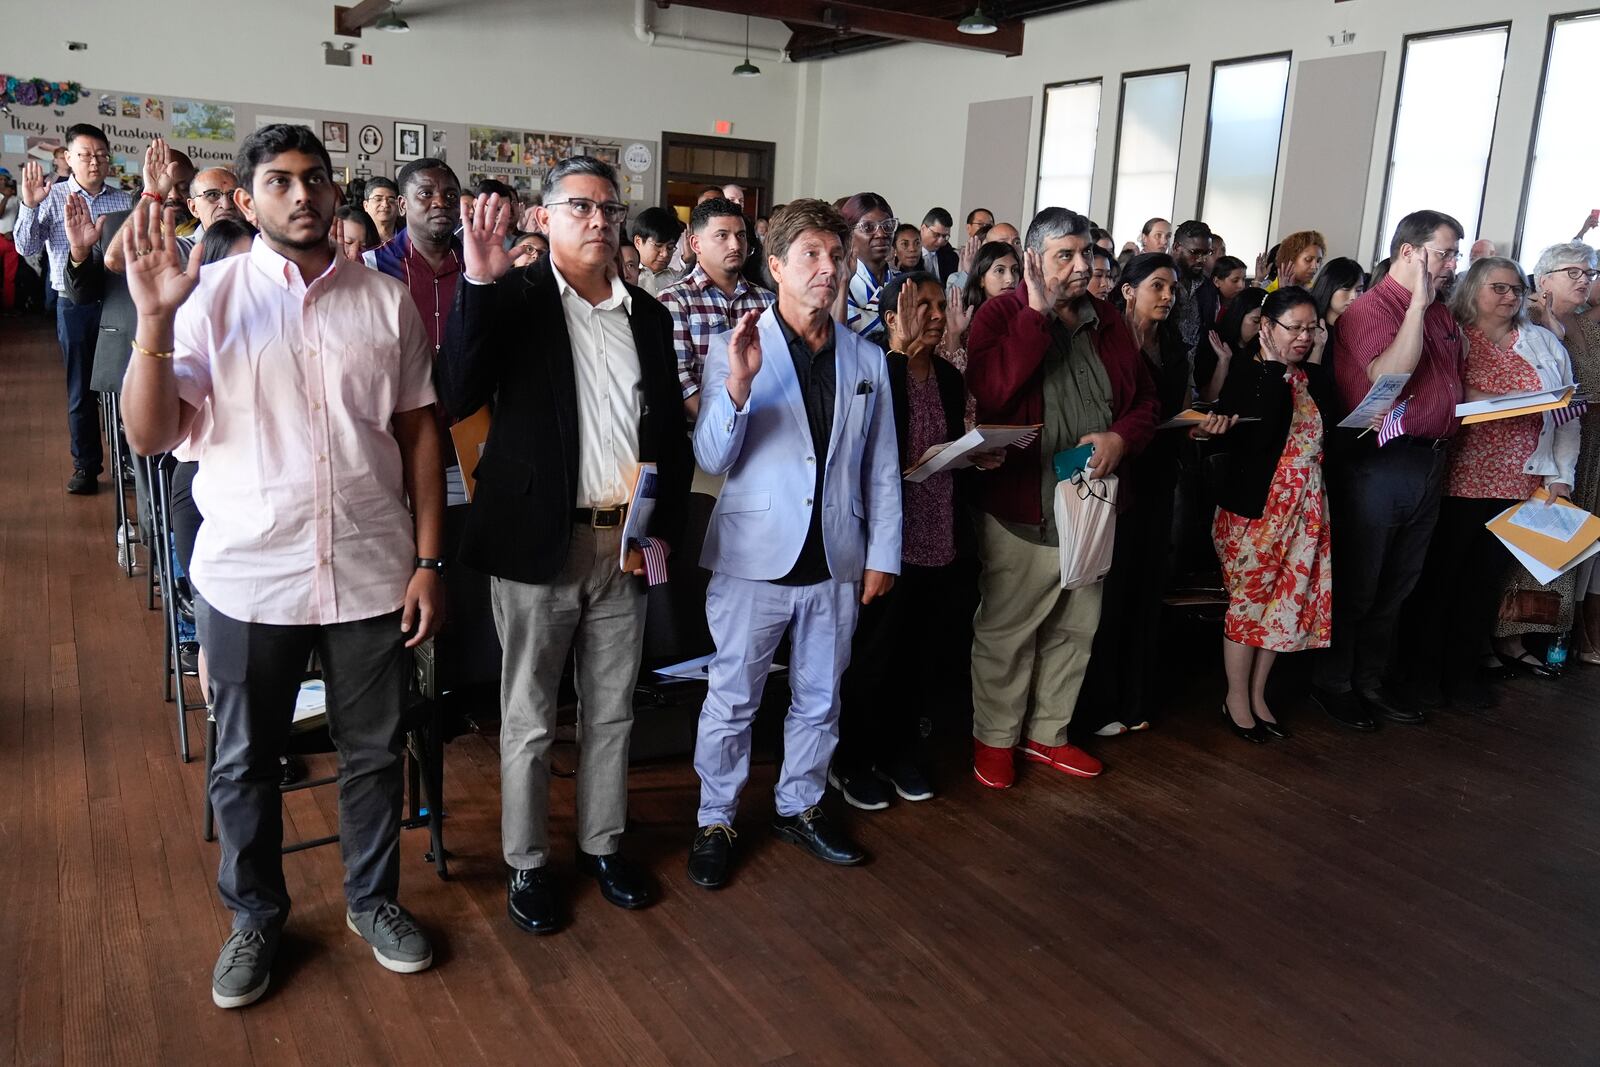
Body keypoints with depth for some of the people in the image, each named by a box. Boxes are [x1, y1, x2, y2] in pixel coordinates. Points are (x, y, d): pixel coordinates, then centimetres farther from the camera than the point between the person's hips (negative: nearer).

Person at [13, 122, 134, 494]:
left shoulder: (124, 200, 5)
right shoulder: (53, 197, 1)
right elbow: (27, 247, -3)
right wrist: (29, 206, -17)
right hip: (74, 303, 0)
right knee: (81, 388, 7)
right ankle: (86, 465, 16)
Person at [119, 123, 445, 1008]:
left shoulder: (385, 302, 1)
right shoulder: (211, 295, -4)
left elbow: (418, 434, 4)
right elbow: (151, 436, -8)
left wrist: (428, 560, 0)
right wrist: (154, 320, -22)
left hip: (371, 572, 1)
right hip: (249, 576, -1)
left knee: (373, 752, 15)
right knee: (244, 762, 15)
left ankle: (372, 900, 37)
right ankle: (254, 919, 37)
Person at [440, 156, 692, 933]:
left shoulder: (648, 316, 10)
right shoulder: (513, 300, -3)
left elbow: (671, 432, 13)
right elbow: (458, 397, -18)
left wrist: (662, 526, 2)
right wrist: (479, 282, -27)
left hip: (626, 546, 4)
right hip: (540, 544, -4)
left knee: (611, 713, 16)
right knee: (529, 719, 9)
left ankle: (601, 845, 33)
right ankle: (527, 863, 26)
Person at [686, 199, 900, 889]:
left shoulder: (867, 360, 7)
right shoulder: (734, 350, -5)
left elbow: (882, 470, 10)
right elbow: (711, 458, -13)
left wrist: (882, 554, 6)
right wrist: (738, 383, -27)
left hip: (836, 563, 4)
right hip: (755, 559, -3)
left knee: (820, 700, 16)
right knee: (732, 700, 8)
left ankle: (799, 807, 36)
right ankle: (715, 821, 26)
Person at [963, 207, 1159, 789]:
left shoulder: (1107, 320, 9)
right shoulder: (1001, 315, -7)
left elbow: (1144, 398, 14)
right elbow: (990, 393, -24)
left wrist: (1121, 437, -8)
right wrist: (1038, 313, -22)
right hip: (1021, 512, -6)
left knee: (1074, 630, 17)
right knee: (1006, 632, 6)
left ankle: (1047, 733, 34)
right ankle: (994, 737, 25)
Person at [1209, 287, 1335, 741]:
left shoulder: (1313, 378, 8)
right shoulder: (1248, 377, -9)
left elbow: (1329, 428, -6)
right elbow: (1256, 437, -21)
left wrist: (1316, 363, -7)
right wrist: (1275, 368, -20)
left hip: (1304, 508, 6)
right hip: (1256, 505, -6)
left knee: (1287, 600, 10)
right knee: (1249, 599, 3)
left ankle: (1257, 696, 24)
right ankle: (1236, 699, 18)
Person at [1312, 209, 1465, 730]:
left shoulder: (1442, 315, 14)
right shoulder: (1370, 308, -10)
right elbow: (1390, 378, -24)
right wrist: (1419, 301, -21)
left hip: (1431, 465, 8)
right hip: (1381, 465, -8)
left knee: (1396, 587, 16)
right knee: (1355, 585, 3)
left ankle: (1369, 681, 28)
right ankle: (1332, 683, 18)